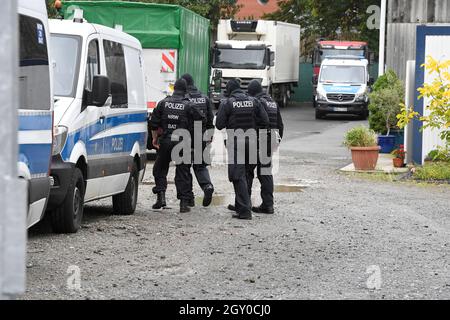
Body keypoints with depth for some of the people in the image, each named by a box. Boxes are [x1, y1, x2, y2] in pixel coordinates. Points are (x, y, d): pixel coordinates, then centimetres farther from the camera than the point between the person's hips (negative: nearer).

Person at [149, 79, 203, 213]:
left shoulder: (163, 103, 3)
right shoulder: (188, 106, -4)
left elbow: (154, 123, 5)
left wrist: (155, 138, 15)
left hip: (165, 142, 1)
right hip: (183, 144, -1)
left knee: (160, 169, 16)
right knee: (183, 172, 4)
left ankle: (161, 195, 2)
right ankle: (184, 203, 0)